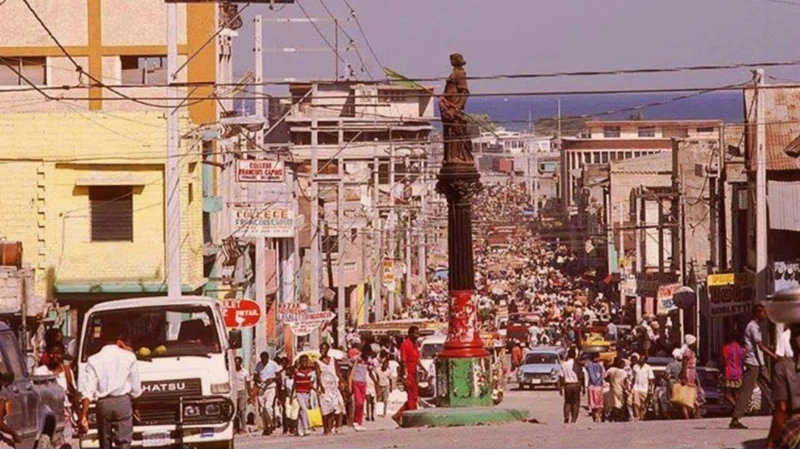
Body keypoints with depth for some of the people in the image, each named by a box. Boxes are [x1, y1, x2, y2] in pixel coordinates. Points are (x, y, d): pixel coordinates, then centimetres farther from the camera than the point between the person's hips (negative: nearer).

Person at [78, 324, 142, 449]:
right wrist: (134, 406, 24)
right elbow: (136, 388, 6)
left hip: (103, 404, 1)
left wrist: (84, 416, -8)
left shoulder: (93, 360, 2)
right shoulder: (128, 357, 2)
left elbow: (88, 392, -6)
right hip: (123, 401, -1)